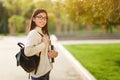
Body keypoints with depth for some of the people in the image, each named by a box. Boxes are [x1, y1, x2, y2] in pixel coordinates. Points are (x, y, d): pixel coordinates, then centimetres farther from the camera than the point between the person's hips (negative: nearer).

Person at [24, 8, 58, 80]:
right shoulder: (33, 33, -17)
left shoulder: (44, 33, 10)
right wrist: (43, 44, -23)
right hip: (39, 73, -9)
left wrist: (52, 53, -3)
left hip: (46, 70, 9)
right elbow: (27, 51, -32)